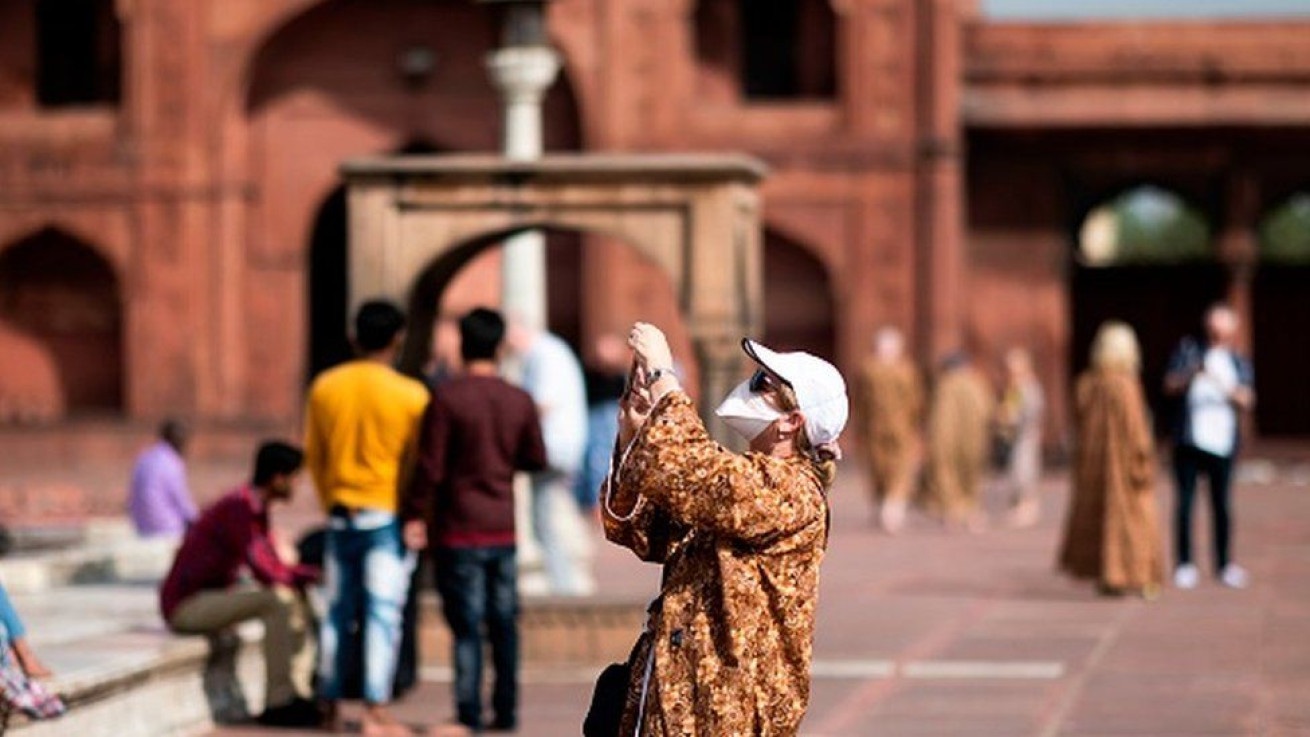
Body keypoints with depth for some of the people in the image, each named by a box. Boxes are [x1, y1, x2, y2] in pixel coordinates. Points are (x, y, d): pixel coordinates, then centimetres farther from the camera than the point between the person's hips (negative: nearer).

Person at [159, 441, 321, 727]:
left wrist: (303, 575, -5)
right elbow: (265, 572, -27)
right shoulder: (237, 509, -23)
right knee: (277, 601, -26)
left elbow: (273, 568, 14)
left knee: (298, 596, 7)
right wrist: (310, 573, -10)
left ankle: (300, 693, 0)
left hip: (209, 596, 10)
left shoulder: (256, 509, 9)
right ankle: (277, 701, -21)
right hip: (185, 605, -10)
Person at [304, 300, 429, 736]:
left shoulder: (324, 388, 2)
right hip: (388, 518, -4)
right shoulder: (411, 395, -9)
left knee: (337, 612, 12)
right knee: (384, 613, -4)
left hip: (340, 515, 4)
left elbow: (313, 456, 11)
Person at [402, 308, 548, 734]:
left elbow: (430, 466, -12)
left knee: (466, 626, -2)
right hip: (503, 528, 4)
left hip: (457, 528, -4)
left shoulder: (447, 399, -11)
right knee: (504, 624, 11)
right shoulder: (520, 402, 2)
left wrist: (414, 517, -5)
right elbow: (536, 459, 11)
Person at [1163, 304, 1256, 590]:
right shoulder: (1189, 351, 8)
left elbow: (1246, 401, 0)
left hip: (1222, 442, 1)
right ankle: (1184, 564, 5)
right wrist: (1192, 373, -20)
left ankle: (1225, 565, 12)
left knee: (1221, 504, 3)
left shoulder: (1239, 363, 10)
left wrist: (1225, 387, -20)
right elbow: (1170, 386, -2)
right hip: (1189, 440, -1)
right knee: (1185, 501, -1)